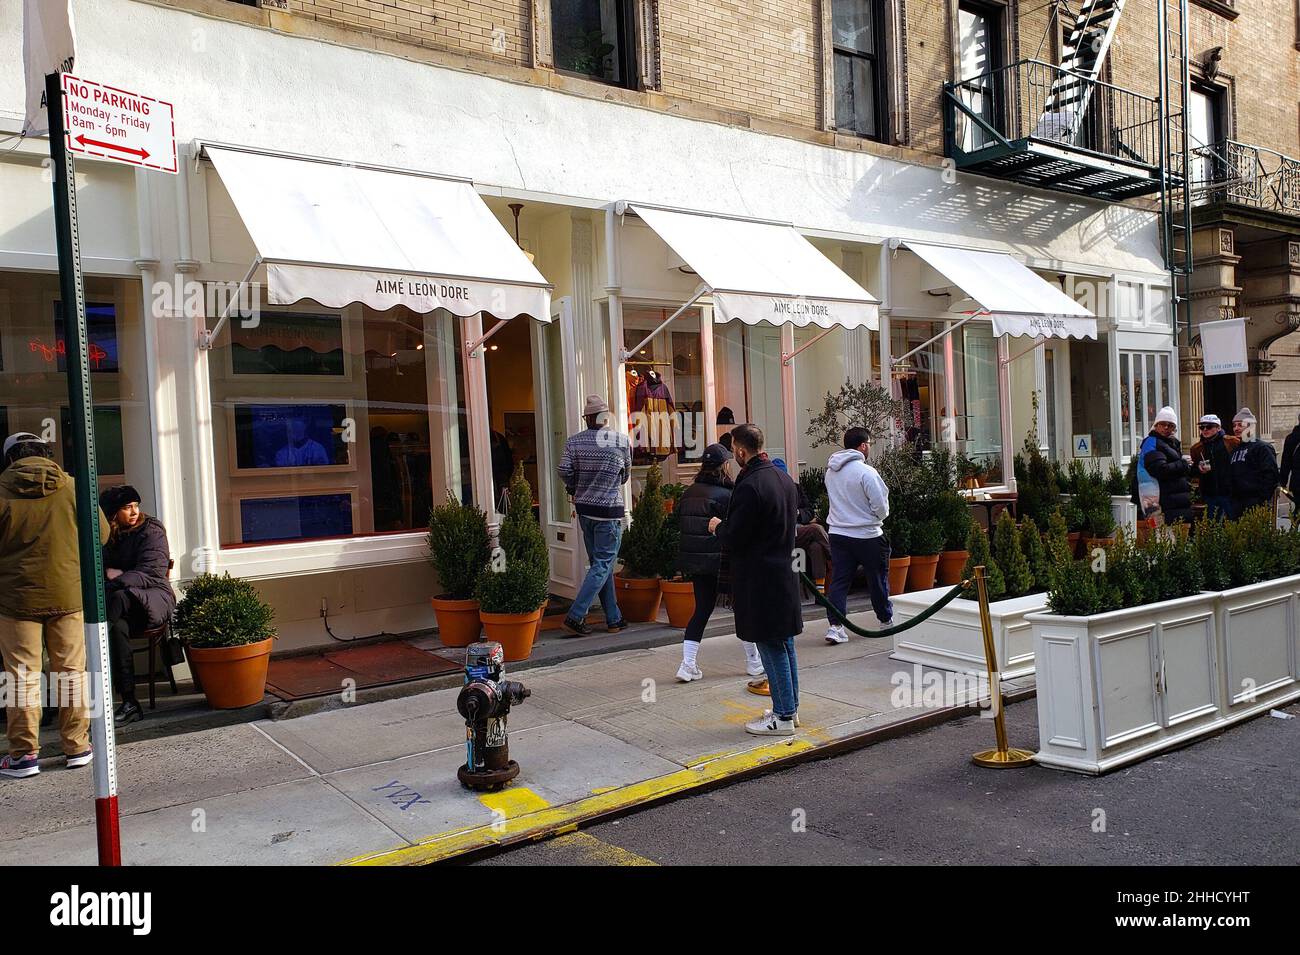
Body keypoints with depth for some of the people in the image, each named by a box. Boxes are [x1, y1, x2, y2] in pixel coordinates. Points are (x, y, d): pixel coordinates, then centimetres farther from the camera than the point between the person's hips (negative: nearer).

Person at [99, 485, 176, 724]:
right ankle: (129, 703, -36)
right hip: (122, 605, 3)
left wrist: (115, 581, -25)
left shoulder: (151, 530, 1)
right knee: (118, 626, -34)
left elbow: (150, 573, -12)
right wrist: (107, 572, -6)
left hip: (154, 596, -3)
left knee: (119, 597, -37)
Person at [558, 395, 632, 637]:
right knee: (603, 565, -1)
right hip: (609, 509, -5)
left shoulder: (574, 442, -1)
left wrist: (576, 489, 12)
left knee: (599, 563, 13)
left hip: (584, 508, 5)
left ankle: (614, 619, 18)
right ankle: (574, 617, -9)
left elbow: (564, 472, -7)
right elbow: (626, 473, 6)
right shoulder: (621, 440, -6)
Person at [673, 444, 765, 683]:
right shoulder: (725, 494, -15)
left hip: (692, 559, 6)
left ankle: (688, 664, 4)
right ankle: (753, 661, 22)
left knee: (702, 609, 13)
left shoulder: (688, 493, 6)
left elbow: (679, 522, 10)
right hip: (720, 560, -6)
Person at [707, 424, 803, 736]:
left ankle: (782, 717, 7)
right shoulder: (784, 479, 8)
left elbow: (733, 539, -20)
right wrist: (727, 526, 20)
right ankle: (790, 708, 27)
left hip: (760, 580, -9)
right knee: (785, 644, 16)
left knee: (771, 647, -1)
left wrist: (718, 526, 2)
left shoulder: (750, 486, -21)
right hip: (785, 573, 9)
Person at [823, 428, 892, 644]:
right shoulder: (866, 472, -17)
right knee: (877, 579, 12)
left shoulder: (831, 470, 5)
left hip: (838, 533, 5)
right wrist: (879, 517, 5)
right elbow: (881, 505, -15)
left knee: (839, 581, 4)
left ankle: (835, 625, -5)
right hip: (867, 535, -5)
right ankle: (886, 620, 29)